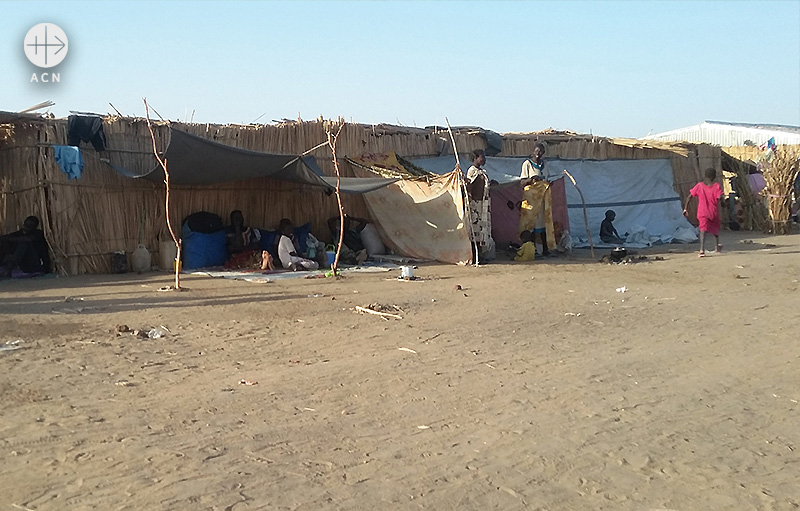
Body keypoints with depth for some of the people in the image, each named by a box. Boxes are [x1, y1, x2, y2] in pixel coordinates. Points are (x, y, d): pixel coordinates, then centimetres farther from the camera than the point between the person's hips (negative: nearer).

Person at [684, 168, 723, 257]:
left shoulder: (699, 185, 2)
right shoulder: (716, 186, -3)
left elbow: (689, 197, 0)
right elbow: (719, 198, -17)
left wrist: (685, 209, 5)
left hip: (702, 213, 0)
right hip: (714, 213, 0)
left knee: (703, 230, -14)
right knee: (715, 229, 24)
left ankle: (702, 250, -33)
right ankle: (718, 246, 41)